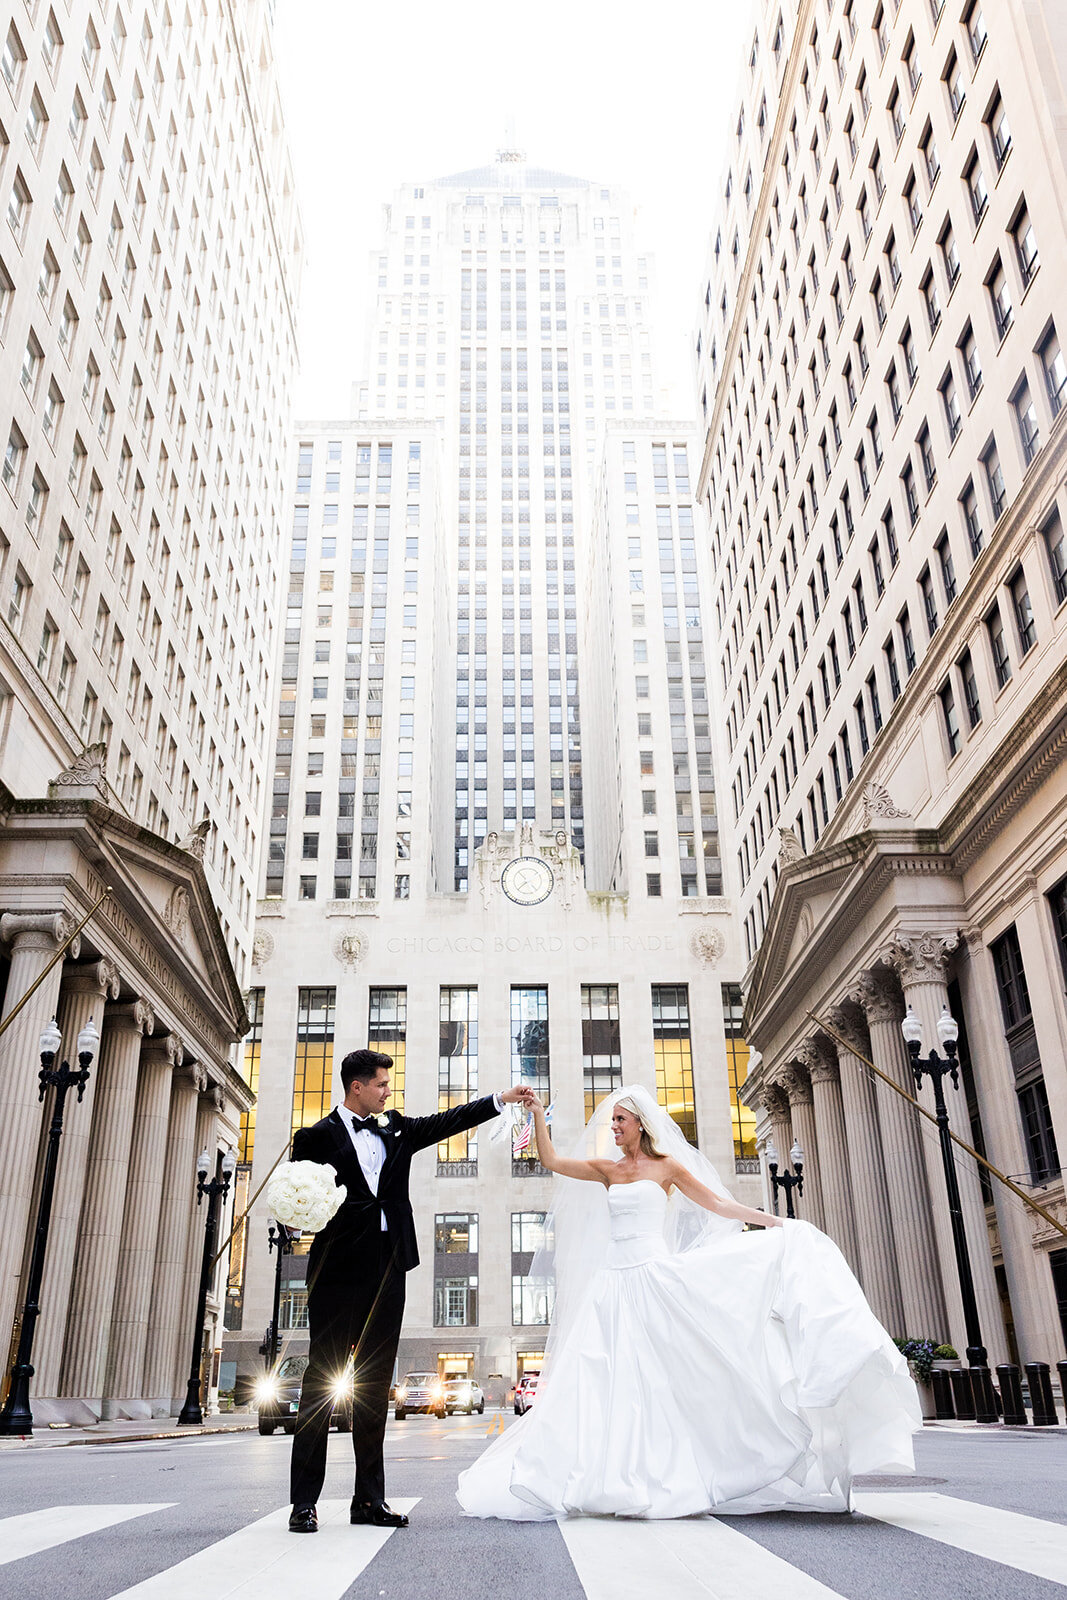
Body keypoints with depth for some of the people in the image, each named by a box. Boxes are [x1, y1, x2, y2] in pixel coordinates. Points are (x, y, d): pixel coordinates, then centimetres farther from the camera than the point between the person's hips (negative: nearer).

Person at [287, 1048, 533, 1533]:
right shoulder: (318, 1137, -2)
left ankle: (369, 1499, 15)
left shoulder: (396, 1129, 14)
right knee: (322, 1381, -1)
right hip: (339, 1271, -5)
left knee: (375, 1386, 9)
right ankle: (304, 1502, 6)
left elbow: (446, 1122, 14)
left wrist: (500, 1099, 8)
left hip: (386, 1271, 5)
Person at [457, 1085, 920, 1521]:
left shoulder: (666, 1166, 4)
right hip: (616, 1283, 3)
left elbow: (717, 1204, 6)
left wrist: (775, 1222, 2)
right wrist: (538, 1113, 6)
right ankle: (624, 1478, 4)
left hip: (656, 1277, -3)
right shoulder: (606, 1170, 13)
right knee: (617, 1381, -2)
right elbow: (550, 1161, 12)